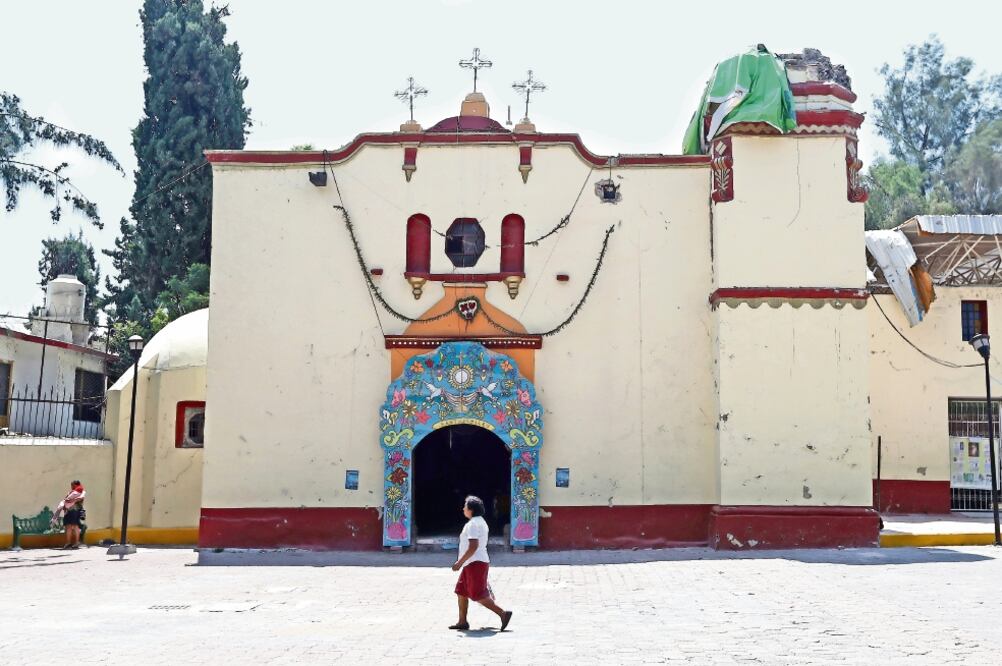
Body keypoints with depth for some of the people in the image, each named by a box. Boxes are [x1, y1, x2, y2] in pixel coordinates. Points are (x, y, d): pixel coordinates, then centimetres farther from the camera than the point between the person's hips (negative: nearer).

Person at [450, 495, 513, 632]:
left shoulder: (472, 524, -16)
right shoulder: (481, 522, 16)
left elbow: (473, 546, -26)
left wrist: (460, 562, -23)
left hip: (475, 564, -11)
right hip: (474, 564, 11)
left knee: (479, 596, -8)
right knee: (461, 591, 13)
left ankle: (503, 613, -7)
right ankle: (462, 622, 17)